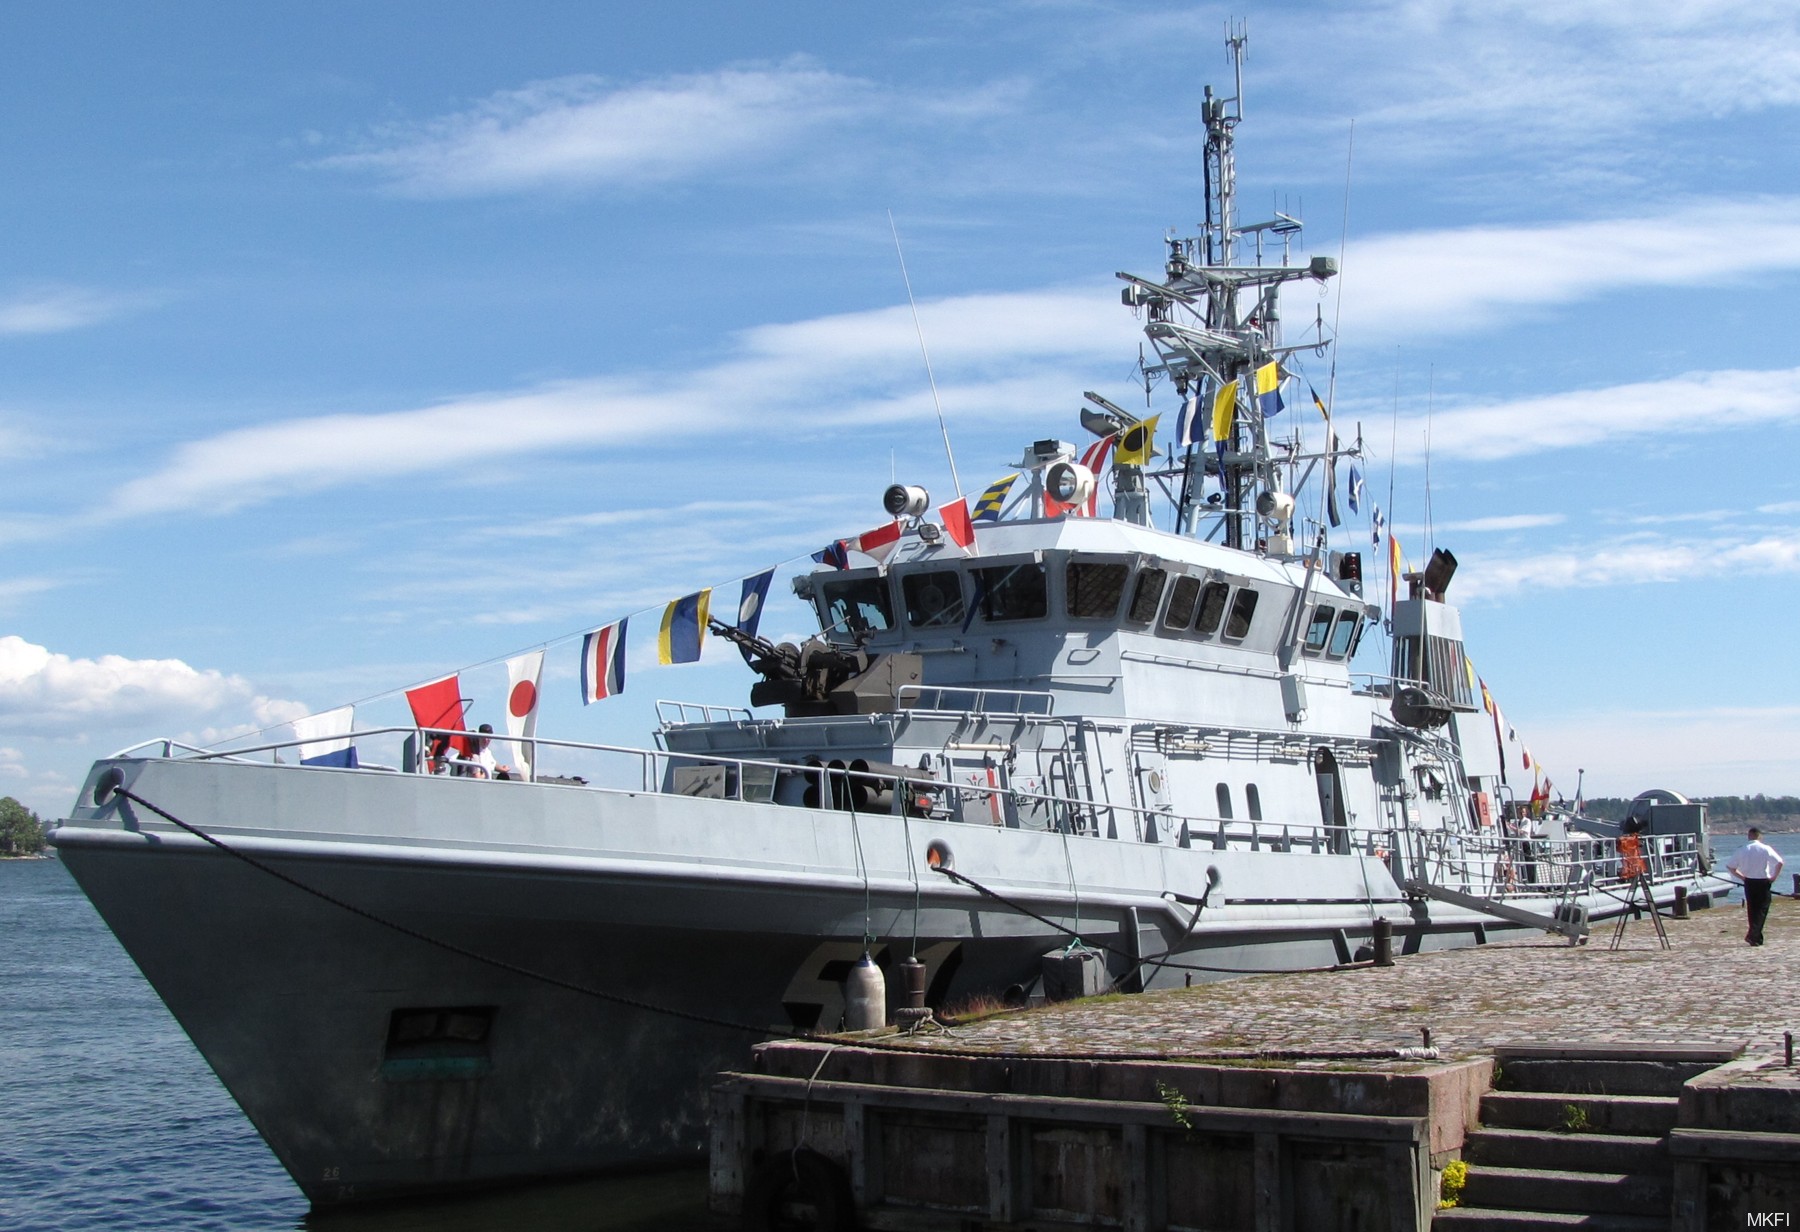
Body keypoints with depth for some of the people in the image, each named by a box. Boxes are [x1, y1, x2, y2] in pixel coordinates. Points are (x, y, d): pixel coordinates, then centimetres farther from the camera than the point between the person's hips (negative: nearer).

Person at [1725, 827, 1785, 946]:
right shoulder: (1765, 849, -8)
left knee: (1752, 909, 13)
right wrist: (1774, 876, -6)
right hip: (1763, 882, -3)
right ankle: (1753, 935, -13)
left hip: (1749, 882, 3)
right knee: (1762, 909, 2)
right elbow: (1779, 862, -18)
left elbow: (1729, 866, 1)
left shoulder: (1742, 850, 0)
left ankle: (1756, 937, 17)